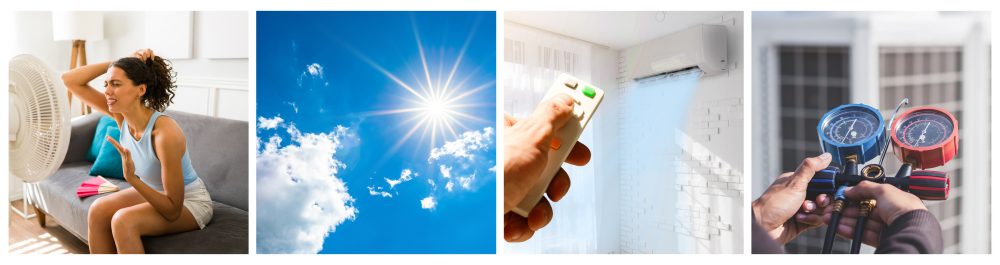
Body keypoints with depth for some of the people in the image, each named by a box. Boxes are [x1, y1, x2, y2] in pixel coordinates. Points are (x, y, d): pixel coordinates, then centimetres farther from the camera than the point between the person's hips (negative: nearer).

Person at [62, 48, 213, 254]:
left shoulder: (165, 133, -33)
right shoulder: (121, 115, -11)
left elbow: (173, 210, -29)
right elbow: (70, 80, -8)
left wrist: (132, 179, -40)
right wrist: (117, 64, -18)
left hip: (189, 202, -7)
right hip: (154, 192, 8)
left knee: (123, 221, -28)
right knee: (98, 210, -13)